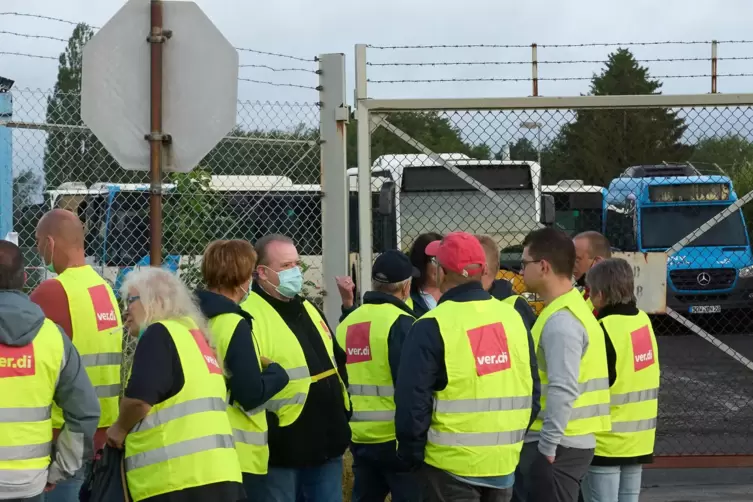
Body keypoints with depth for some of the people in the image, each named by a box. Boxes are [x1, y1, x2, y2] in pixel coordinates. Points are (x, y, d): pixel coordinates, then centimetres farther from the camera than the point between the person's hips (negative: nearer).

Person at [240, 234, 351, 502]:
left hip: (326, 443, 8)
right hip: (282, 450, -8)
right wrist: (269, 432, -20)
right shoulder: (251, 317, -14)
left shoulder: (309, 309, 16)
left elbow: (336, 361, 25)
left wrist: (343, 408, 18)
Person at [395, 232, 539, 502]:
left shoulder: (433, 327, -13)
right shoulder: (512, 317, 5)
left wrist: (411, 454, -2)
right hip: (505, 460, 5)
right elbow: (531, 391, 11)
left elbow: (413, 400, -14)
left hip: (452, 464, -5)